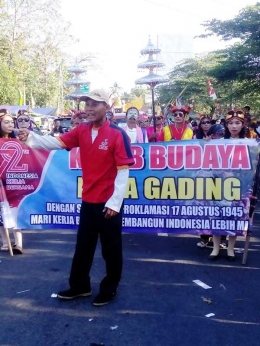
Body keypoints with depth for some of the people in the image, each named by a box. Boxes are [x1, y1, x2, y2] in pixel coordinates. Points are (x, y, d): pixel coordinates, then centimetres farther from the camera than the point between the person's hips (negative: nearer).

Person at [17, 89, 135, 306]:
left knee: (111, 248, 10)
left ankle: (109, 289, 28)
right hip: (88, 200, 6)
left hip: (109, 202, -5)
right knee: (83, 246, 17)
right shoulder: (82, 131, 4)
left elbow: (123, 170, -15)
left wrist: (115, 202, -18)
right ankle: (80, 286, 34)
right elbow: (56, 142, -5)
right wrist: (31, 138, -22)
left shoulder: (118, 134, -13)